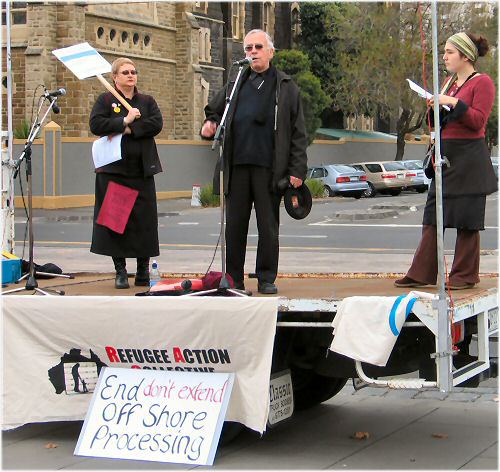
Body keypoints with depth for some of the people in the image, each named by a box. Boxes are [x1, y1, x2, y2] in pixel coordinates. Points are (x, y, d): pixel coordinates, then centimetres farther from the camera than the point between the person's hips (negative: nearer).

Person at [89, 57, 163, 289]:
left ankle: (143, 270, 7)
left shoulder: (147, 101, 14)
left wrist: (128, 129, -11)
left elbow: (157, 123, -3)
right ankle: (120, 271, 5)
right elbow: (95, 124, -8)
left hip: (141, 171, 2)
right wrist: (125, 121, -13)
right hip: (114, 170, -2)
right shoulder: (105, 100, 7)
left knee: (144, 220, -1)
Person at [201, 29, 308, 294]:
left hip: (269, 168, -2)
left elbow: (298, 133, 5)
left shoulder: (286, 88, 9)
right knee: (234, 225, 4)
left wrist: (297, 170, -3)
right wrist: (209, 126, 1)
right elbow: (214, 112, 26)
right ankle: (233, 279, 12)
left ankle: (267, 279, 11)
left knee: (268, 226, 2)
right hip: (236, 166, 2)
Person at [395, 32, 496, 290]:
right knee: (434, 215, 5)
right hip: (445, 156, 8)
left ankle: (465, 275, 8)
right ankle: (422, 273, 7)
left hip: (469, 159, -8)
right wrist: (436, 106, 4)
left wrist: (453, 103, -20)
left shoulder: (482, 82, -7)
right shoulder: (450, 81, 16)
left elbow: (478, 121, -15)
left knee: (466, 219, -1)